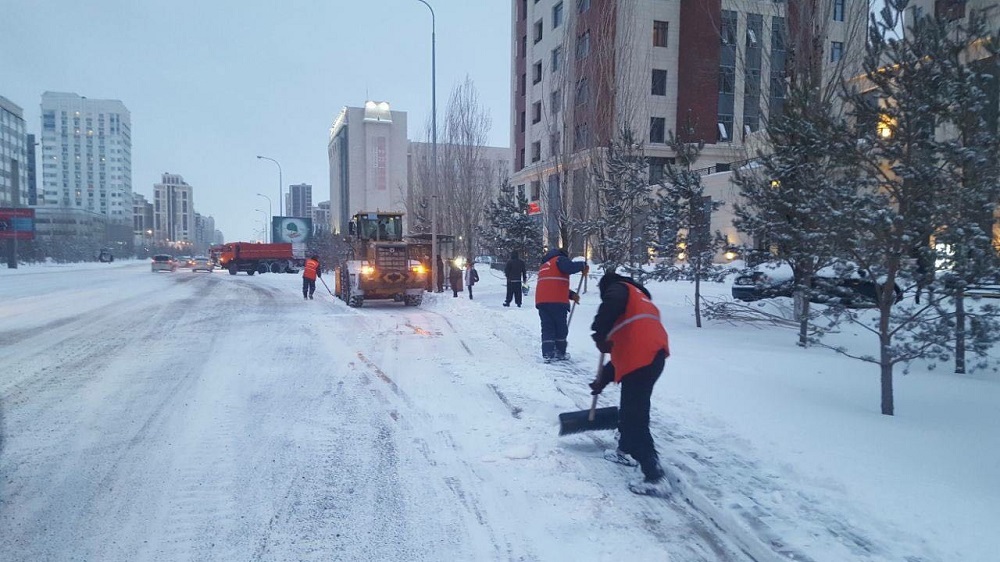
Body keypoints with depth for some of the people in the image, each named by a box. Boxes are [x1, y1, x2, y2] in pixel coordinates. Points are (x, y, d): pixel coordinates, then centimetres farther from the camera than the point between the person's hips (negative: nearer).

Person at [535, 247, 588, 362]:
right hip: (557, 301, -7)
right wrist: (583, 266, -1)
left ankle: (548, 354, -2)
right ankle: (560, 353, 9)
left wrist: (571, 295, 26)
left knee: (547, 328, 6)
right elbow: (569, 267, -18)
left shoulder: (544, 265, 32)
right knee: (561, 327, 6)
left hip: (541, 301, 7)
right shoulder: (559, 260, 5)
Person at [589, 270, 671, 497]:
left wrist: (600, 335, -10)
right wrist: (603, 379, 32)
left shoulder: (620, 289, 9)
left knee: (635, 416, -6)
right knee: (630, 408, 27)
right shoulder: (641, 300, 34)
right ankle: (626, 451, 43)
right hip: (653, 355, 9)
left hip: (640, 359, -9)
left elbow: (610, 304, -20)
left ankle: (655, 477, -6)